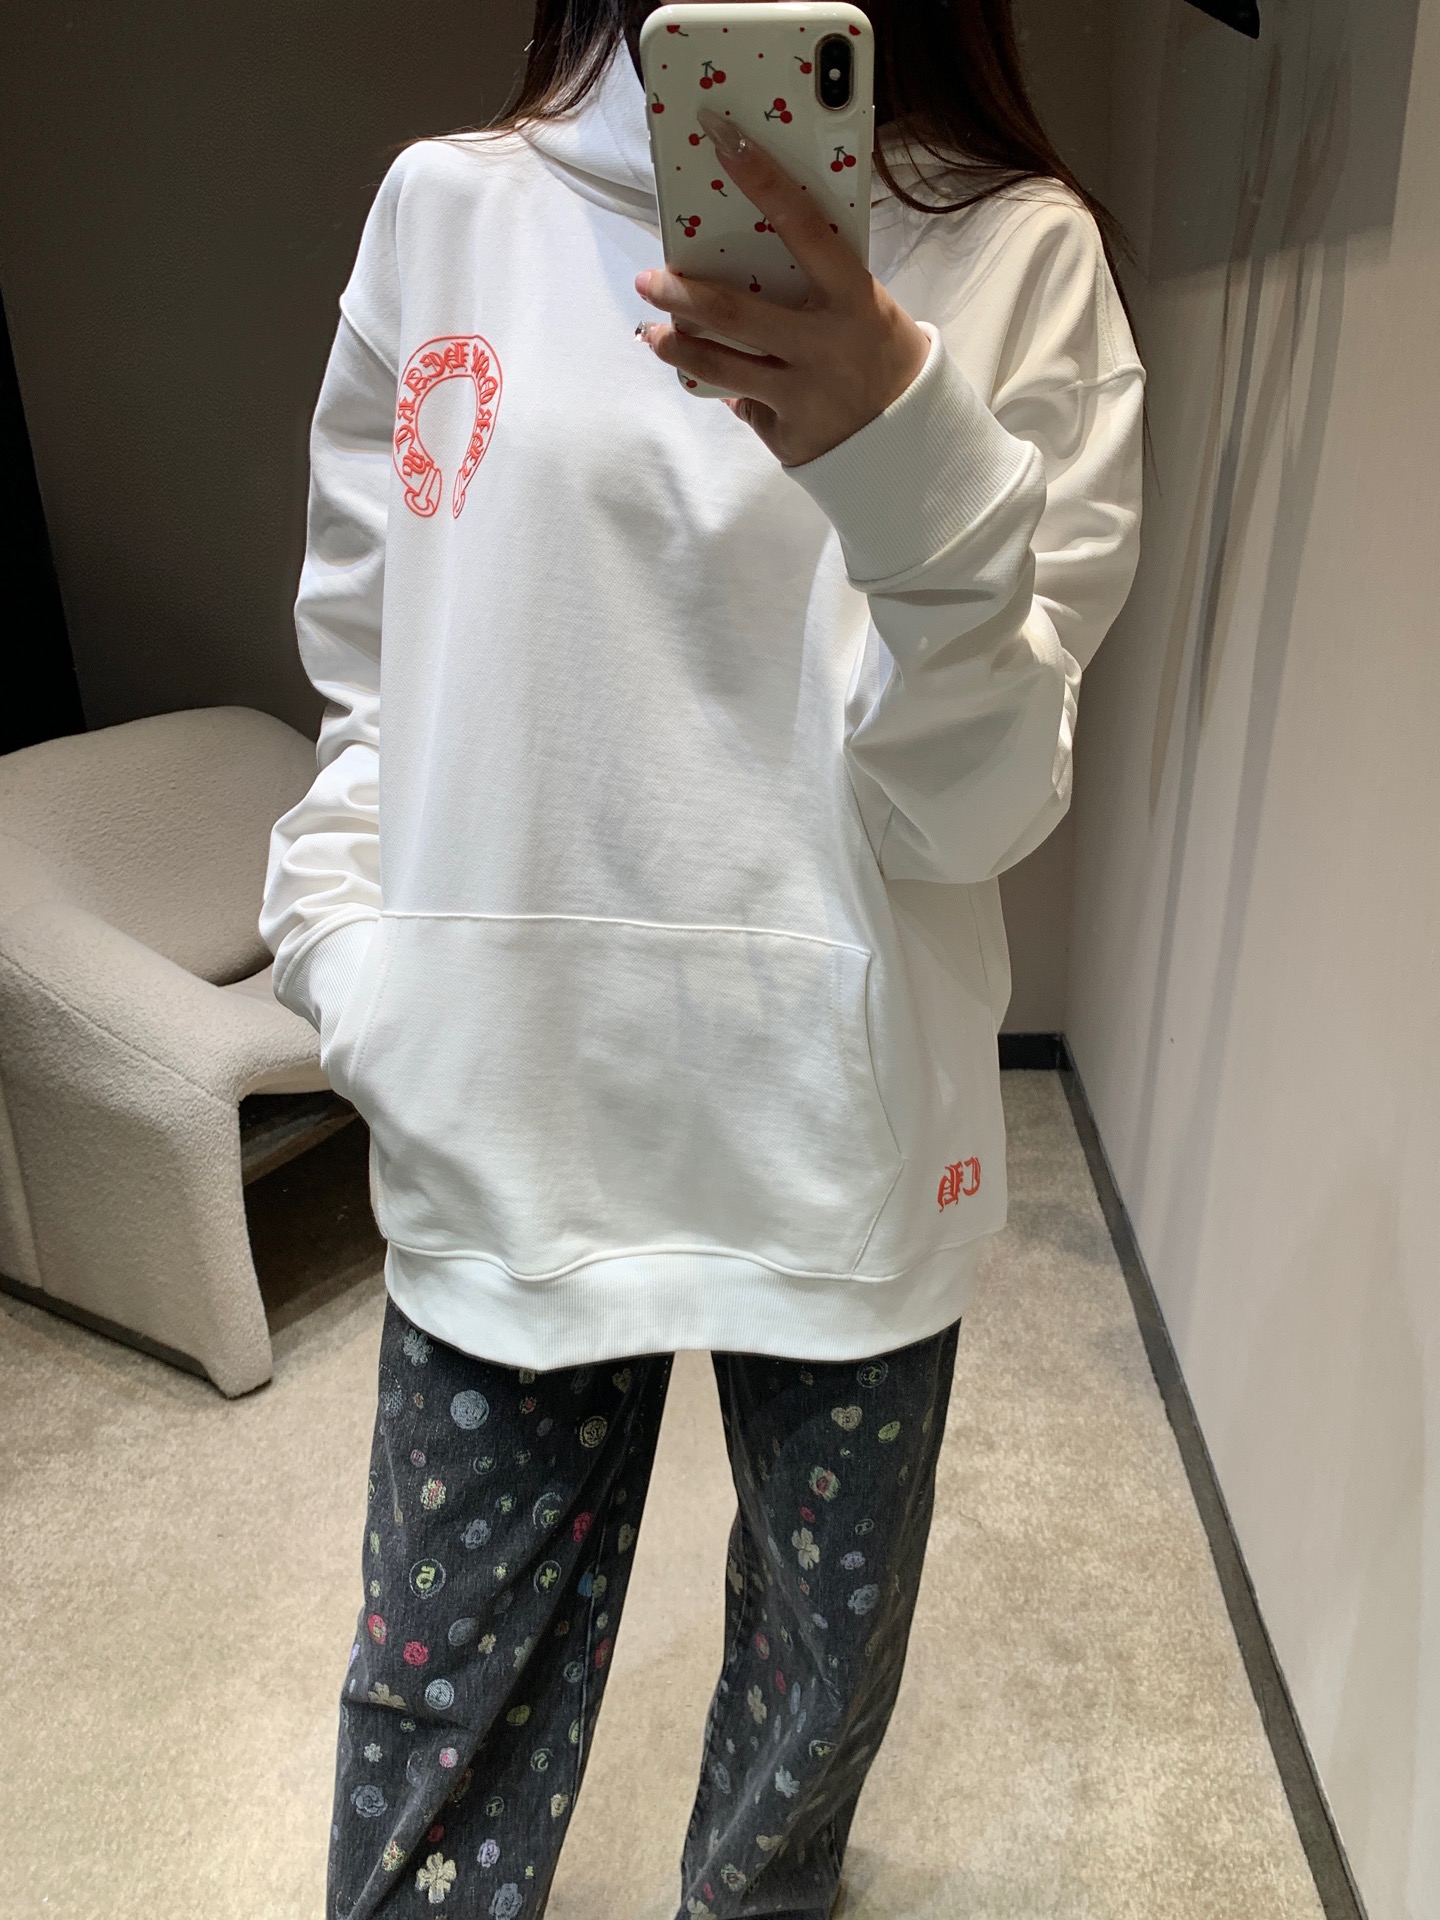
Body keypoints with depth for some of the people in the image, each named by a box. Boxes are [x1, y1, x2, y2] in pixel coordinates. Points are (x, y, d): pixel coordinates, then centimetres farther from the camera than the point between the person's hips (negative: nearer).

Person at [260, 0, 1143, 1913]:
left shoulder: (1017, 251, -2)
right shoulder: (449, 206, 4)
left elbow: (982, 804, -11)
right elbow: (367, 670, 9)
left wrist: (899, 452, -26)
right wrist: (344, 954, -3)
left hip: (846, 1127, 1)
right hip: (502, 1117, 1)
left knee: (829, 1662, 21)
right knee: (443, 1691, 14)